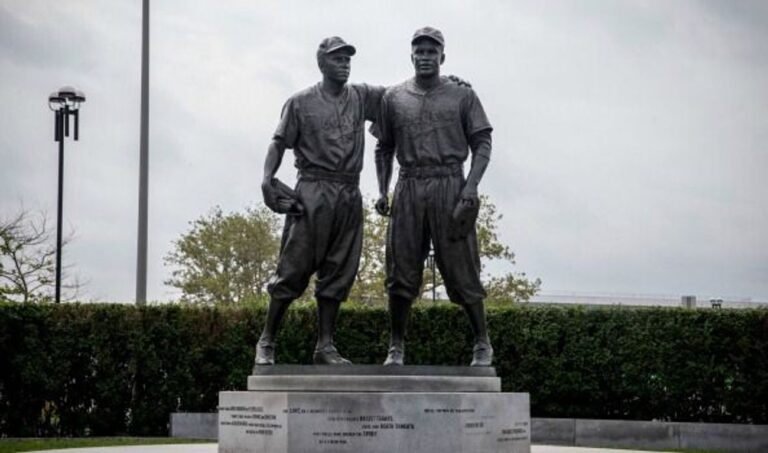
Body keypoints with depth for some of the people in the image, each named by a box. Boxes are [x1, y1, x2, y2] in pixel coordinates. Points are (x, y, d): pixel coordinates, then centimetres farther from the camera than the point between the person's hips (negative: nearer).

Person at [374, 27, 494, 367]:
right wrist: (382, 191, 8)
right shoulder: (394, 98, 13)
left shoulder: (462, 97, 7)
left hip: (450, 187, -2)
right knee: (401, 271, 1)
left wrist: (471, 186, -10)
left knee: (461, 268, -2)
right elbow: (384, 149, 18)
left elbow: (482, 144, 3)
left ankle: (482, 344, 8)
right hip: (409, 188, 2)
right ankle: (397, 347, 8)